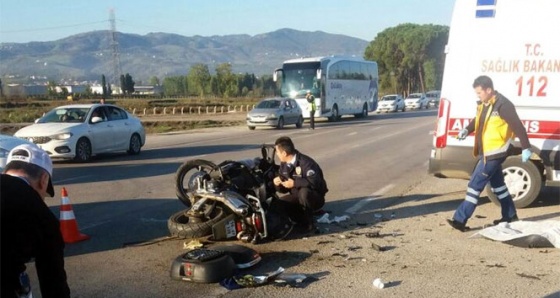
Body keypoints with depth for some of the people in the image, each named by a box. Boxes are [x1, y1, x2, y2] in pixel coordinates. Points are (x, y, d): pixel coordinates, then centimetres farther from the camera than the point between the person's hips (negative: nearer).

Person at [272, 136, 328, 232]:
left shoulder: (305, 162, -22)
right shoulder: (284, 165, 1)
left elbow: (315, 182, -35)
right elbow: (284, 189, 6)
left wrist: (294, 183, -33)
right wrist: (278, 184, -16)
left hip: (315, 198, -6)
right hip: (297, 198, 7)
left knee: (304, 192, -38)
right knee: (280, 204, -19)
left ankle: (309, 223, -17)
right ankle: (303, 221, -1)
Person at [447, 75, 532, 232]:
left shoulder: (502, 105, -19)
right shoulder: (483, 104, 8)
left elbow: (518, 127, -19)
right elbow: (478, 120, 24)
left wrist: (526, 148, -19)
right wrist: (467, 130, 5)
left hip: (495, 153, -10)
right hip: (487, 152, 10)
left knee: (475, 184, -10)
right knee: (497, 184, 20)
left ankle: (460, 220, -7)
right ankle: (510, 216, 35)